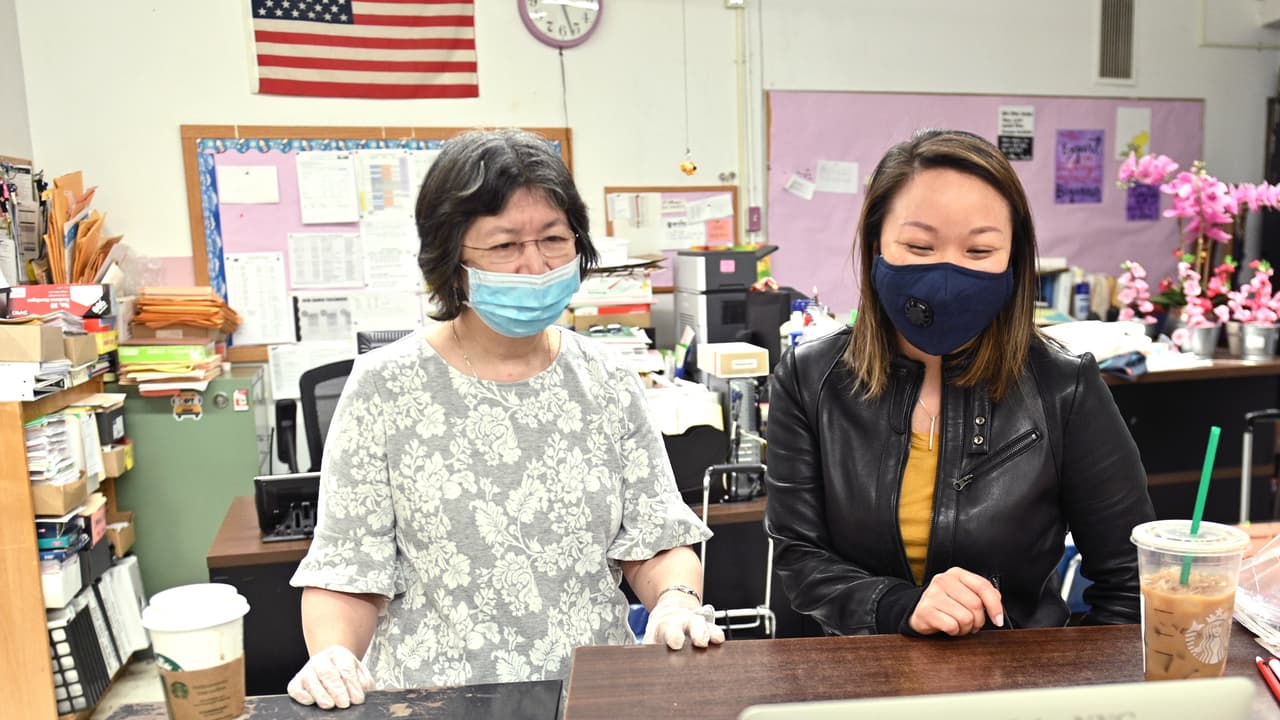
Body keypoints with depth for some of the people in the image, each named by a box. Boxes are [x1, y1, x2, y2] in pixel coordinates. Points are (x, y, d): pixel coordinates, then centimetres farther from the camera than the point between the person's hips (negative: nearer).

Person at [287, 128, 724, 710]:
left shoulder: (607, 382, 3)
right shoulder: (384, 388, -3)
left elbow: (657, 541, 6)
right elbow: (346, 568, 0)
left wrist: (677, 600, -14)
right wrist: (330, 656, -18)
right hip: (432, 701, -2)